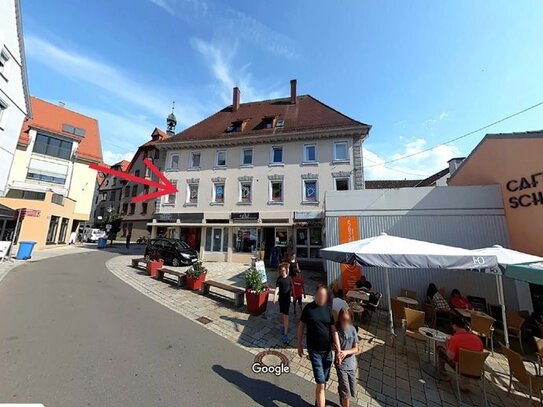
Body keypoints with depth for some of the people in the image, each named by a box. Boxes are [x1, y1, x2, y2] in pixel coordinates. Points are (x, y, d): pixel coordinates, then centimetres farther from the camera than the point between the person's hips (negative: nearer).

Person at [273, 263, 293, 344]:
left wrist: (291, 293, 16)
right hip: (281, 298, 2)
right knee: (282, 314, 19)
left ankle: (285, 334, 1)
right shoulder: (279, 278, -7)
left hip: (287, 298, -2)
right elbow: (277, 288, -13)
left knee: (286, 316, -4)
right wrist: (275, 297, -25)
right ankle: (284, 326, 44)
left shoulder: (289, 278, -8)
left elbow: (292, 287, 6)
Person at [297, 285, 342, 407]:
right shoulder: (308, 308, -16)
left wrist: (339, 350, -10)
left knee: (323, 381, 20)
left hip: (327, 350, 3)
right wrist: (299, 345, -1)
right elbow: (301, 326, -5)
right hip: (314, 351, -3)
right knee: (320, 383, -1)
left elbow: (333, 330, -5)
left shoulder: (328, 309, -7)